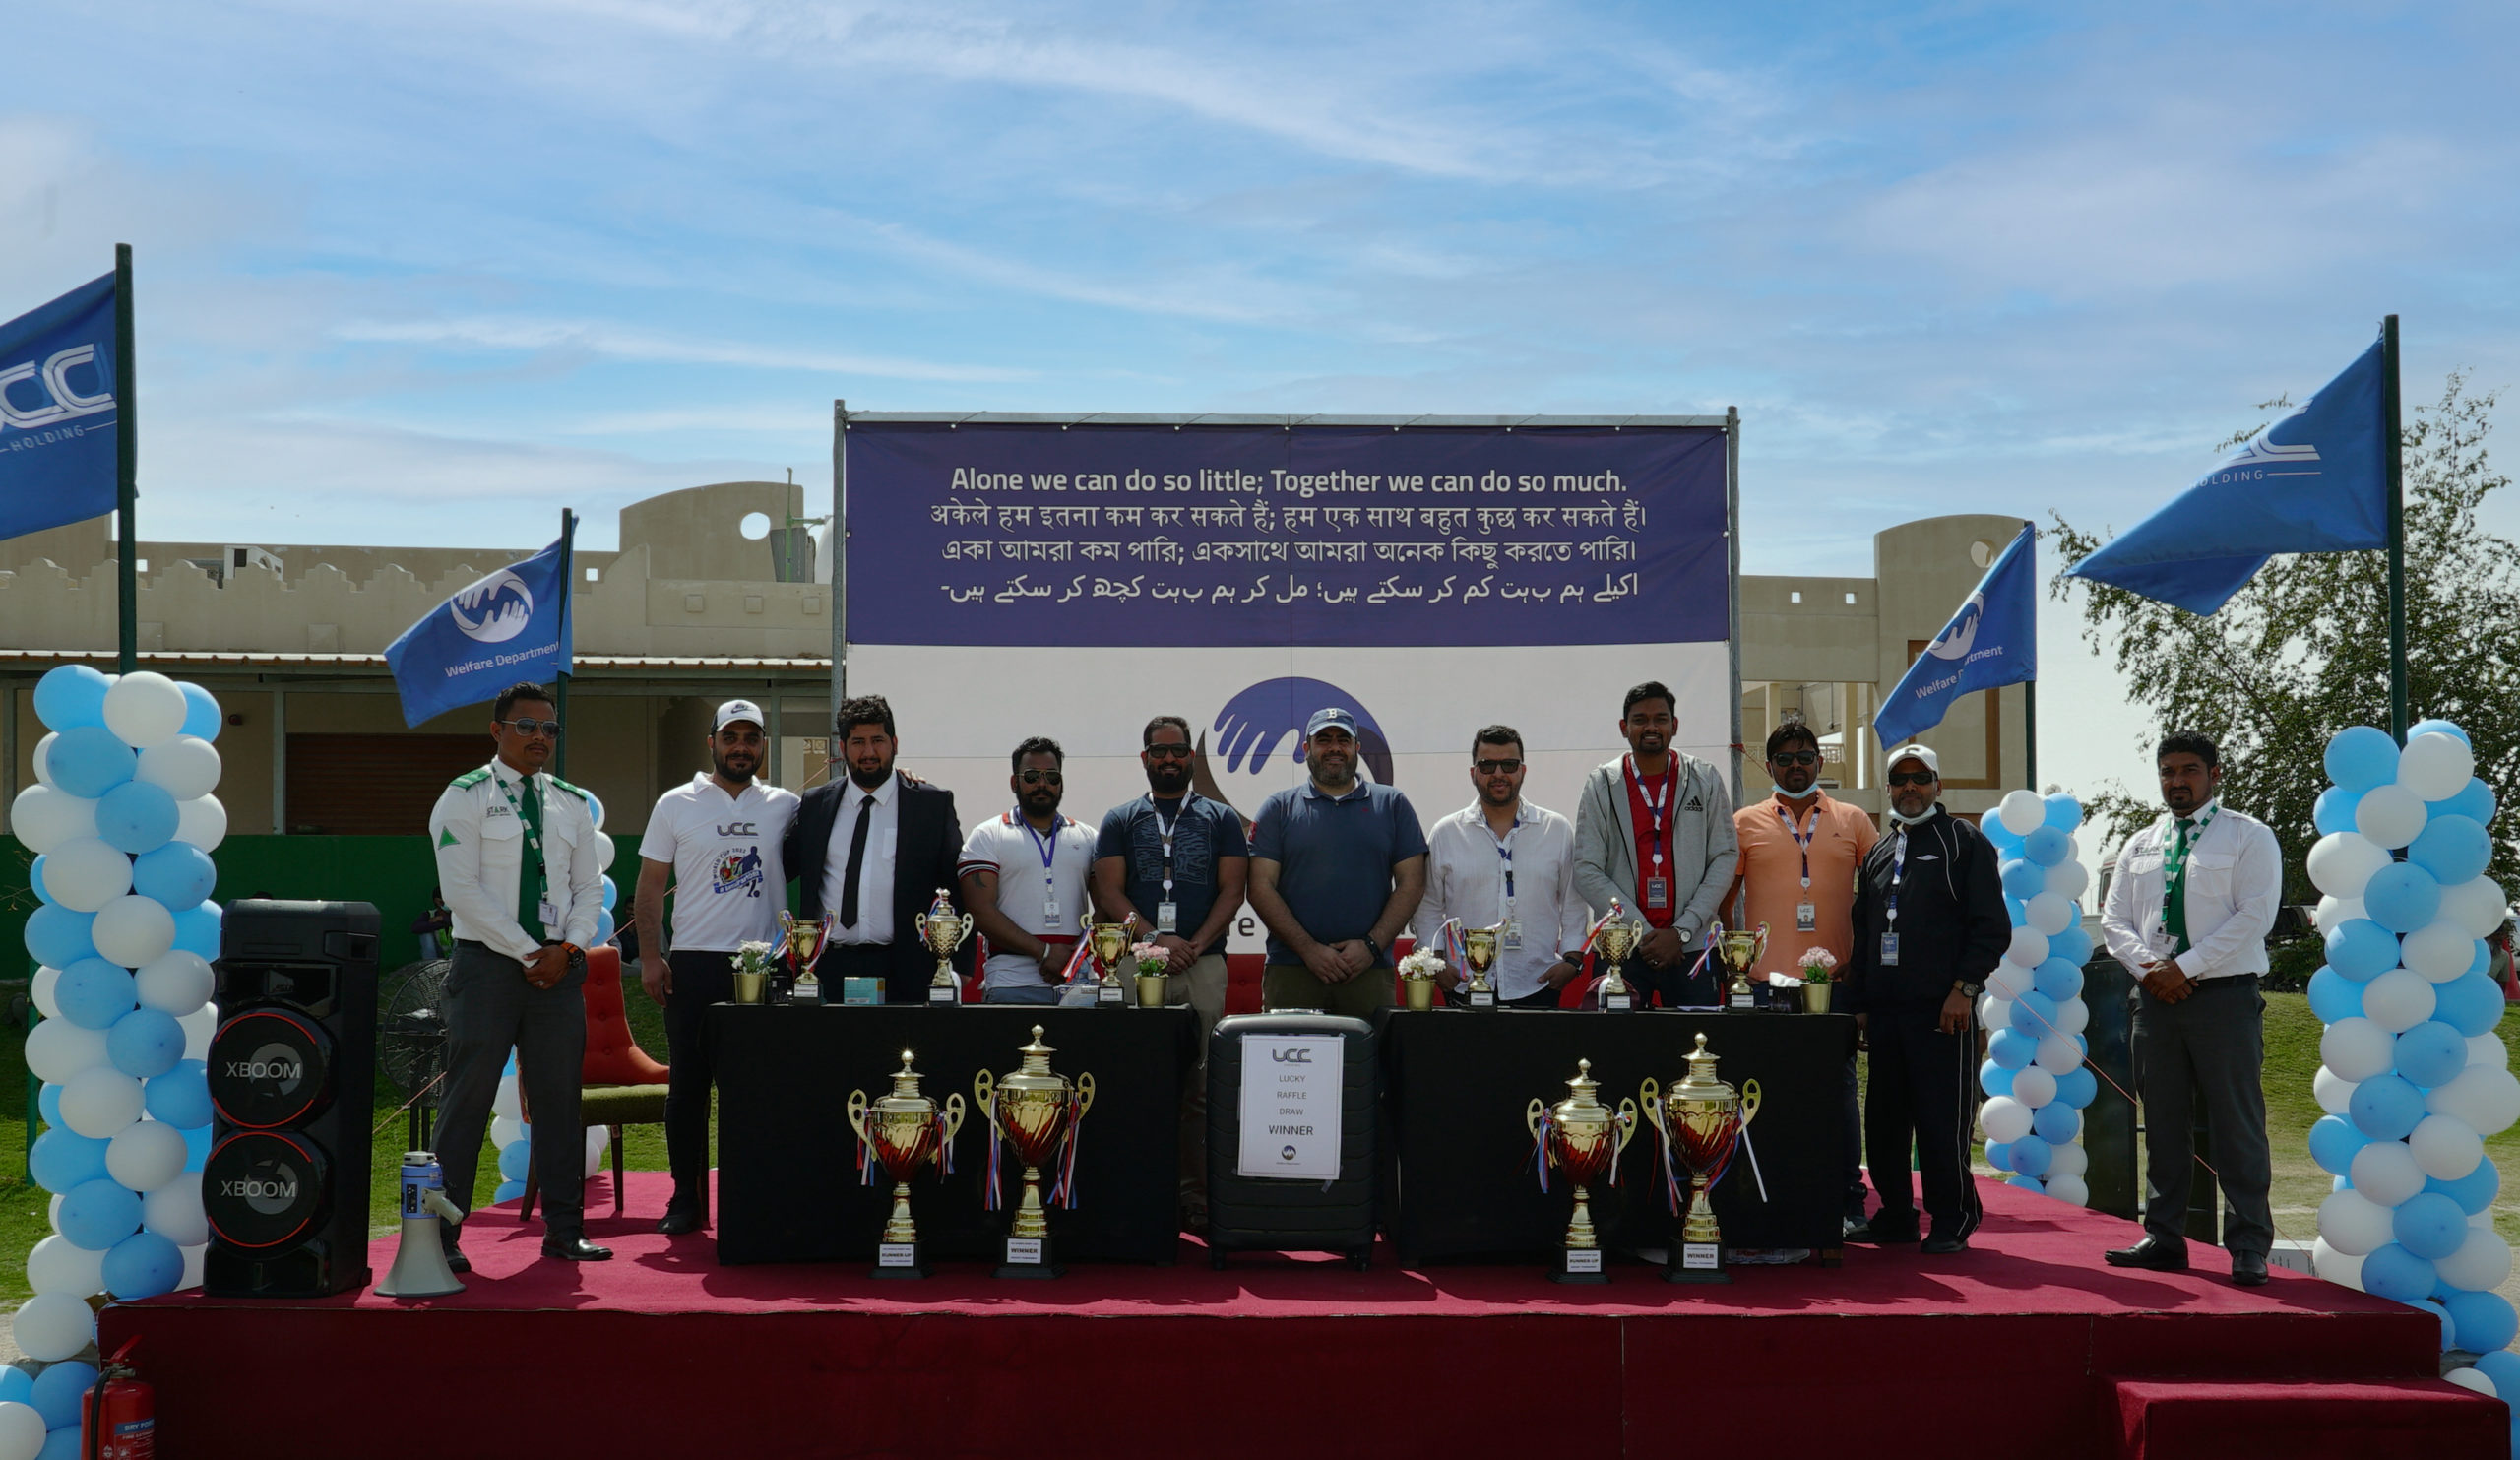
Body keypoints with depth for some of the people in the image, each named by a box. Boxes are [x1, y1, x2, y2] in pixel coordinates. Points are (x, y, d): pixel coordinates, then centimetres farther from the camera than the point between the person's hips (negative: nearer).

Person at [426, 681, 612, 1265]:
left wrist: (566, 948, -5)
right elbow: (462, 889, -9)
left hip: (560, 965, 4)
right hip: (487, 963, -4)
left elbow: (591, 886, 13)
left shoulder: (572, 803, 13)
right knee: (467, 1097, -4)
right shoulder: (465, 797, -1)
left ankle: (564, 1231, 12)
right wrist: (529, 953, -12)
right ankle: (441, 1235, 4)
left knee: (559, 1099, 6)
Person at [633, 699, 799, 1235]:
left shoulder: (785, 806, 9)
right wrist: (650, 955, -3)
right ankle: (687, 1200, 13)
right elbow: (650, 885, 6)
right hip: (694, 964, -1)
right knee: (689, 1084, 4)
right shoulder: (677, 804, 5)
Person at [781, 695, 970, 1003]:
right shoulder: (815, 804, 12)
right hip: (829, 967, 2)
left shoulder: (934, 804, 5)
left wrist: (957, 972, -3)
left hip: (905, 973, -2)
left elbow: (957, 892, 4)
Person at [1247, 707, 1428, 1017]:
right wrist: (1309, 949, -9)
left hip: (1370, 971, 1)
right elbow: (1261, 888, 2)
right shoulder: (1278, 808, 10)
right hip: (1291, 972, 0)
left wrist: (1372, 945, -6)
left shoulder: (1392, 805, 13)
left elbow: (1411, 884, 7)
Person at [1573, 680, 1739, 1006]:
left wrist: (1681, 931, -7)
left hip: (1692, 948, 0)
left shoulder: (1706, 781, 7)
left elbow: (1725, 859, 3)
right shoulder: (1601, 786, 5)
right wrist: (1644, 934, -8)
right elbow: (1587, 872, 0)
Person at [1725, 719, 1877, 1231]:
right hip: (1766, 979, 0)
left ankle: (1849, 1201, 12)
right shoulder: (1745, 823, 7)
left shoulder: (1852, 821, 10)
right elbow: (1719, 897, 9)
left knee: (1839, 1087, 5)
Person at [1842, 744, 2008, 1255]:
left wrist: (1964, 989, -12)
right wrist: (1859, 1002, 15)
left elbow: (1992, 926, -4)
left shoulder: (1965, 842, 3)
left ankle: (1951, 1221, 7)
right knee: (1884, 1119, 8)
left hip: (1943, 1010, -6)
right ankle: (1895, 1216, 19)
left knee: (1942, 1120, -4)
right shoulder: (1878, 852, 20)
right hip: (1884, 1010, 6)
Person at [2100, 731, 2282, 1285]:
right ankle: (2164, 1239, 15)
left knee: (2236, 1126, -4)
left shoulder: (2249, 837, 2)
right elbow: (2114, 921, 13)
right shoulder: (2140, 846, 16)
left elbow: (2255, 915, -9)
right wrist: (2149, 966, -7)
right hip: (2156, 996, 5)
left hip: (2225, 996, -5)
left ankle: (2249, 1248, 3)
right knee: (2162, 1125, 8)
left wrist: (2186, 968, -14)